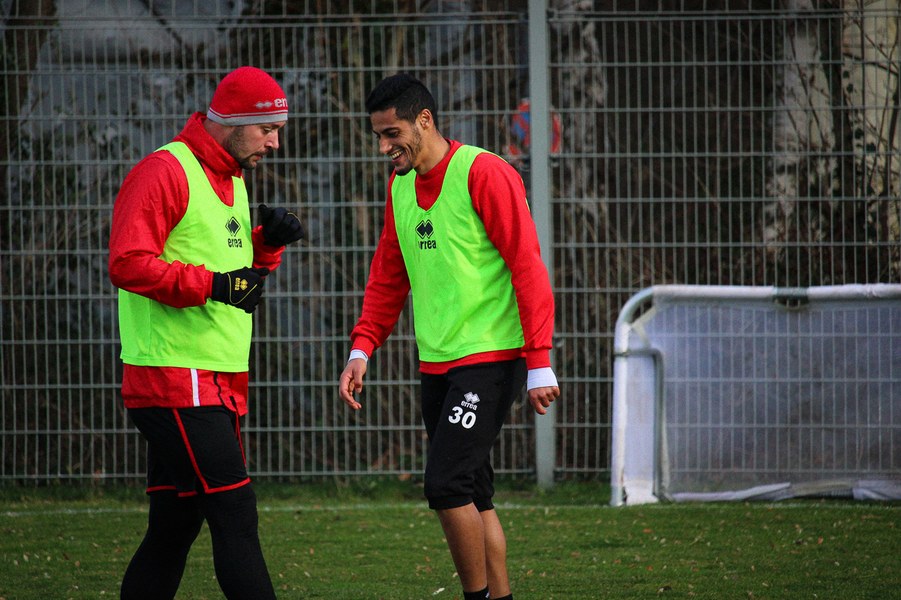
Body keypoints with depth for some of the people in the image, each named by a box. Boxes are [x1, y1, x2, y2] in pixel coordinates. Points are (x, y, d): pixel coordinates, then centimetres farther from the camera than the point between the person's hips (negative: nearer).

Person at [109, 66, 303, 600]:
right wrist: (210, 284, -26)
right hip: (176, 377, -9)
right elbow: (128, 263, -19)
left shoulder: (232, 179, 20)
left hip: (219, 385, 9)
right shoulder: (165, 172, -10)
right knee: (236, 520, -14)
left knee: (174, 530, 9)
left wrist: (266, 244, 7)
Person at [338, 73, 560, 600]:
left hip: (490, 358, -8)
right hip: (437, 363, 8)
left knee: (448, 485, -15)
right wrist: (363, 349, 7)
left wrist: (539, 363, -16)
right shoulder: (401, 186, 13)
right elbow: (388, 279, 20)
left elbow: (528, 269, -13)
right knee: (472, 497, 9)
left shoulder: (483, 174, -11)